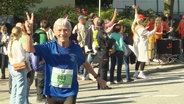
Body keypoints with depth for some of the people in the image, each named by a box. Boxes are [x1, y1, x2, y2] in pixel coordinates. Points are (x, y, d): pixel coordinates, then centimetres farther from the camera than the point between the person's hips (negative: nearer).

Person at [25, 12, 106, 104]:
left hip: (70, 94, -1)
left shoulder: (76, 48, -4)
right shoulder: (50, 47, -9)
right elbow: (30, 49, -22)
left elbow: (85, 64, 14)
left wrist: (97, 77, 21)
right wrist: (30, 32, -39)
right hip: (52, 93, 1)